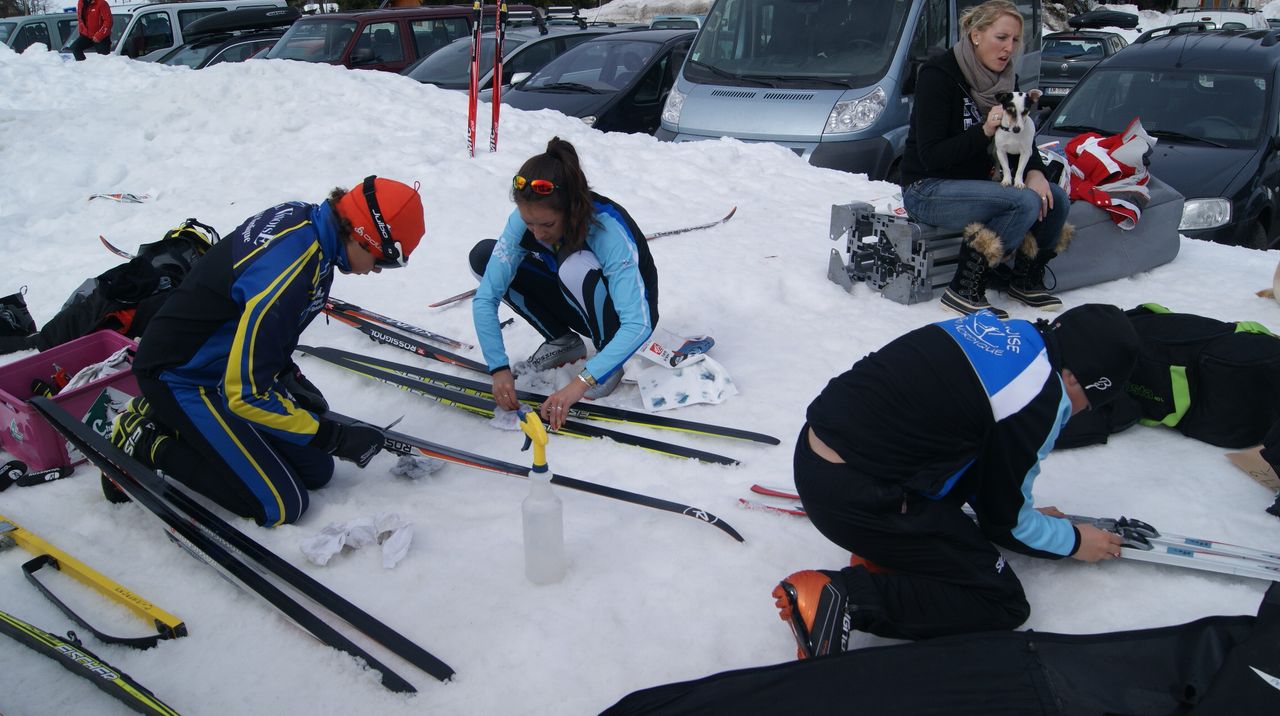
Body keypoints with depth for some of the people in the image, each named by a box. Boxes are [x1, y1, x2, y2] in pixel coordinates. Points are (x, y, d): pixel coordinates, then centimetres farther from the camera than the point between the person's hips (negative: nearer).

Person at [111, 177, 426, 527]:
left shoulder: (304, 218, -8)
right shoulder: (287, 274, -34)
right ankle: (148, 441, 1)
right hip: (181, 378, -9)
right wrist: (333, 437, -20)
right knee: (282, 505, -9)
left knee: (316, 470, 8)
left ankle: (172, 419, 14)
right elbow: (246, 394, -28)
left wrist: (287, 371, 6)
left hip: (227, 362, 9)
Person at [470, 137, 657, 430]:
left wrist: (580, 383, -49)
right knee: (483, 256, -12)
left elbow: (638, 325, -42)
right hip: (578, 305, 5)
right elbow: (485, 298, -21)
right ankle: (563, 340, 0)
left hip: (624, 312, -5)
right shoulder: (525, 218, -22)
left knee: (576, 266, -37)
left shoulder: (609, 229, -35)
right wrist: (499, 368, -32)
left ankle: (609, 358, -13)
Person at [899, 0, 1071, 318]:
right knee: (1025, 203, -26)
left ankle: (1027, 280, 11)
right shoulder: (939, 74, -17)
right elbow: (931, 157, -21)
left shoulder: (1005, 78, 6)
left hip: (977, 181, 8)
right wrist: (985, 131, -30)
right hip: (926, 189, -7)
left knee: (1055, 199, -10)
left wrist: (1034, 171, -10)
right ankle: (964, 290, -20)